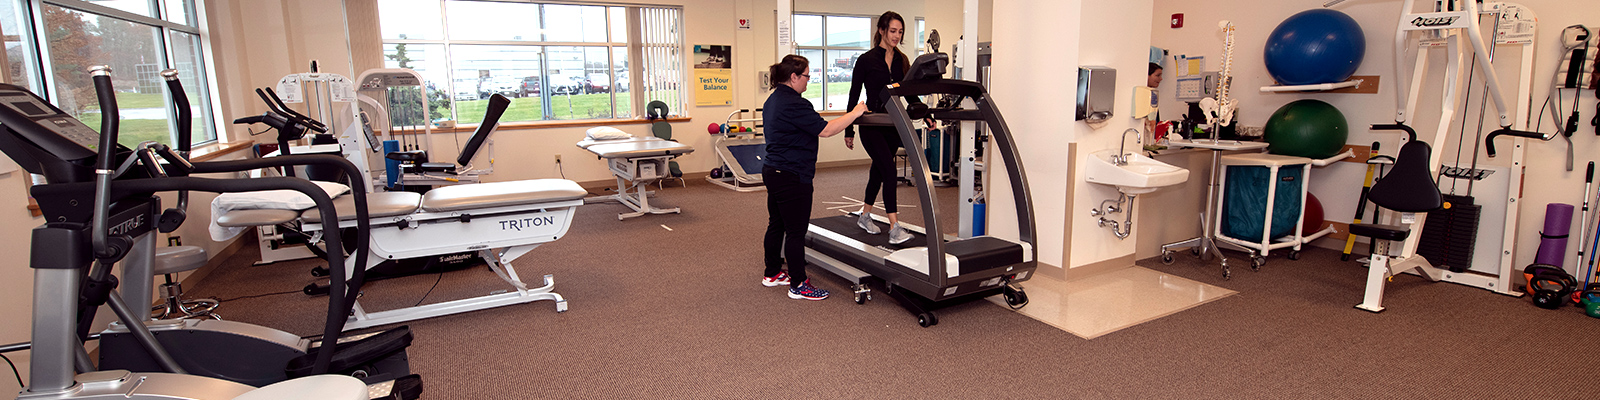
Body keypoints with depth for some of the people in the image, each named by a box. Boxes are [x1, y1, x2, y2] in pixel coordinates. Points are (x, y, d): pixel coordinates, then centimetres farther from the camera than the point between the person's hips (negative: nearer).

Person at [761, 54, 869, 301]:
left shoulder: (773, 100, 14)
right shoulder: (794, 104, -19)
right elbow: (825, 130, -21)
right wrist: (854, 114, -12)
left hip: (773, 172, 11)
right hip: (791, 177, -11)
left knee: (776, 225, 18)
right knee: (796, 231, -3)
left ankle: (772, 274, 30)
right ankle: (798, 285, 5)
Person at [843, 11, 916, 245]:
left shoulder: (902, 60, 9)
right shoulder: (866, 60, -6)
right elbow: (854, 95, -4)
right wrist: (849, 131, -4)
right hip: (872, 125, -6)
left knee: (879, 170, 15)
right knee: (888, 169, -17)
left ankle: (865, 217, 32)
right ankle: (894, 228, -19)